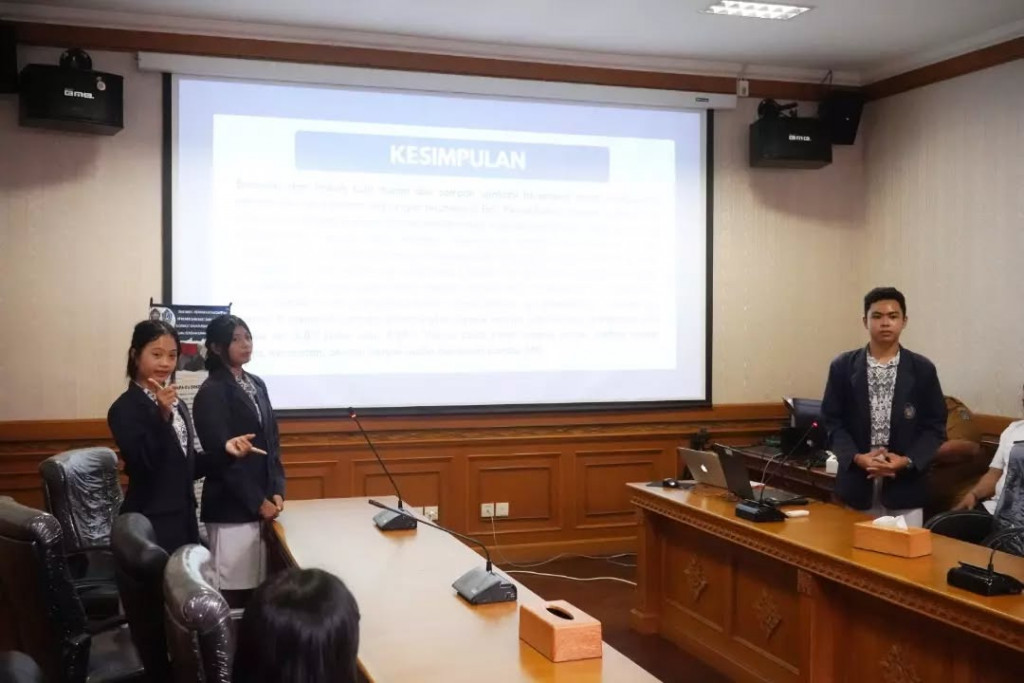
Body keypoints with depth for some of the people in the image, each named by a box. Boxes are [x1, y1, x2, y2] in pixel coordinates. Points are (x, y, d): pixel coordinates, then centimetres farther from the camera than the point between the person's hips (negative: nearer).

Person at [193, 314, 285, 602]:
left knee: (255, 586, 9)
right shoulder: (211, 392, -9)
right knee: (232, 591, -2)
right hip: (231, 507, -7)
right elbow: (222, 455, -13)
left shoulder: (257, 385, 12)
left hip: (262, 503, 7)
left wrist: (276, 491, 2)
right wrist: (258, 502, -11)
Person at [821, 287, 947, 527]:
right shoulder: (842, 367, 2)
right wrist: (856, 457, -13)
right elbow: (831, 421, 2)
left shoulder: (923, 369, 2)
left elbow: (935, 426, 2)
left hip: (905, 483, 0)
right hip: (857, 482, 1)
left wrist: (907, 461, -13)